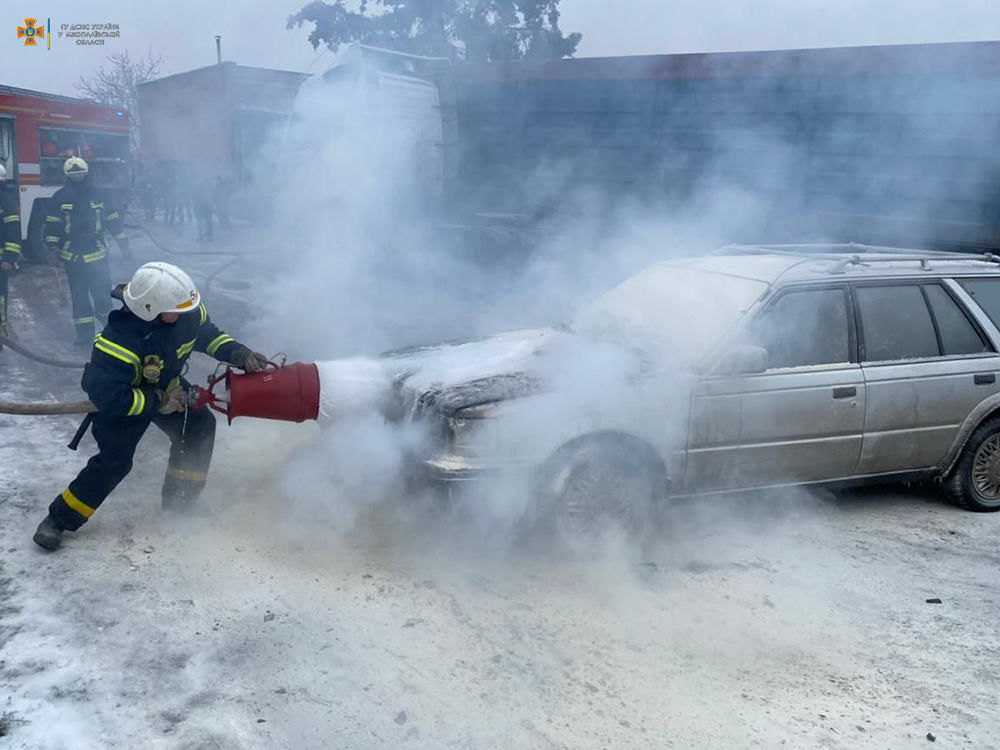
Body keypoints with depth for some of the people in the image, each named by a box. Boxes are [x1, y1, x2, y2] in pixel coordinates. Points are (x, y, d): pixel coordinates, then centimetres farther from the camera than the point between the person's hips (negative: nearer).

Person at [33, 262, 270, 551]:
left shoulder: (187, 312, -24)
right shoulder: (119, 342, -42)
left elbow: (208, 335, -3)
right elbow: (109, 398, -38)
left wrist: (237, 354, -19)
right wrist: (159, 402, -31)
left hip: (166, 387, 7)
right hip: (120, 400, -6)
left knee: (199, 425, -1)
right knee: (114, 461, -15)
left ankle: (179, 500, 17)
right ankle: (59, 519, 2)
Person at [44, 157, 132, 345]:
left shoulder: (98, 195, 4)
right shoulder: (60, 197, 1)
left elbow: (113, 220, 8)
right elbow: (52, 223, 3)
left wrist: (124, 245, 7)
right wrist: (52, 246, -7)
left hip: (97, 253, 0)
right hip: (72, 256, 0)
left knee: (102, 290, -1)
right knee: (79, 295, 5)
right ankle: (84, 332, 12)